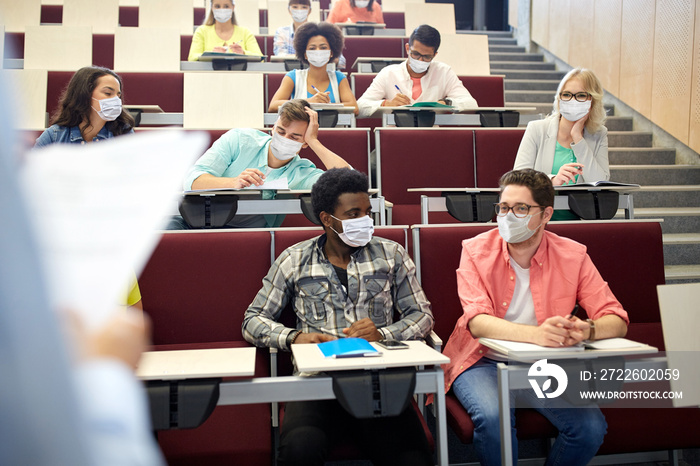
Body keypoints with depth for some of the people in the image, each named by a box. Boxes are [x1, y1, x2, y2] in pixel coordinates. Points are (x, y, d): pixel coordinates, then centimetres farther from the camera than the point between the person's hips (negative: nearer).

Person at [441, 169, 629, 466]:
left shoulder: (573, 256, -4)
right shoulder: (476, 251, -8)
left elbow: (617, 320, -7)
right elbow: (478, 322, -21)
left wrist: (587, 330, -33)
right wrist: (536, 334, -39)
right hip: (484, 361, -2)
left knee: (591, 427, -19)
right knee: (493, 418, -31)